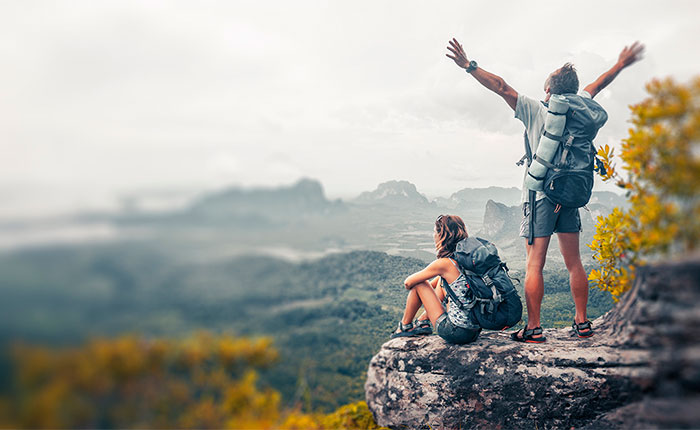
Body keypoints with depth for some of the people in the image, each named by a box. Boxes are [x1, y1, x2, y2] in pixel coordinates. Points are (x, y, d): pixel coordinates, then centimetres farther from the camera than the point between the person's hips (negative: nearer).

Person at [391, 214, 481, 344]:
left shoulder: (444, 263, -17)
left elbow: (408, 282, -4)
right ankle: (422, 322, 31)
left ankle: (404, 327, 26)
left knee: (419, 284, 6)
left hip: (455, 333, -7)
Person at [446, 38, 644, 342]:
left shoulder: (535, 111, -6)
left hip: (541, 195, -5)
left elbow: (501, 87, -9)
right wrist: (621, 64, 42)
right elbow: (597, 86, 24)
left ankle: (533, 328, -1)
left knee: (534, 264, -3)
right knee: (574, 262, 11)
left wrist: (470, 67, -6)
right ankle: (582, 323, 18)